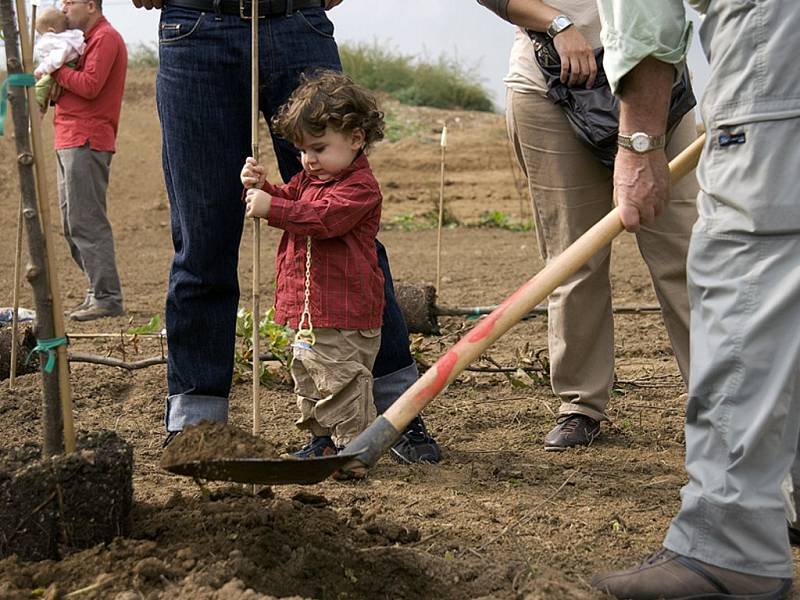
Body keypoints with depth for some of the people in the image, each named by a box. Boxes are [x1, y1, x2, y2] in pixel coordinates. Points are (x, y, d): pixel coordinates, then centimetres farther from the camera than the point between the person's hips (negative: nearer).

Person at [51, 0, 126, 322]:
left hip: (86, 142, -10)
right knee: (73, 224, 11)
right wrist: (53, 88, 2)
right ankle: (98, 292, 15)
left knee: (86, 222, -12)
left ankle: (107, 298, -11)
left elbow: (90, 85, -19)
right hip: (69, 141, 10)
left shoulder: (105, 37, -7)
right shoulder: (86, 39, 24)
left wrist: (56, 69, -8)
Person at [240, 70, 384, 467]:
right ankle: (323, 441, 32)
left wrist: (272, 207, -29)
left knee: (342, 379, -7)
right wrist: (260, 187, 0)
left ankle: (352, 447, 1)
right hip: (308, 312, 10)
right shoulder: (309, 178, 15)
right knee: (308, 377, 19)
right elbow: (288, 202, 21)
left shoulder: (359, 186, -16)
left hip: (344, 316, -10)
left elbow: (322, 218, -27)